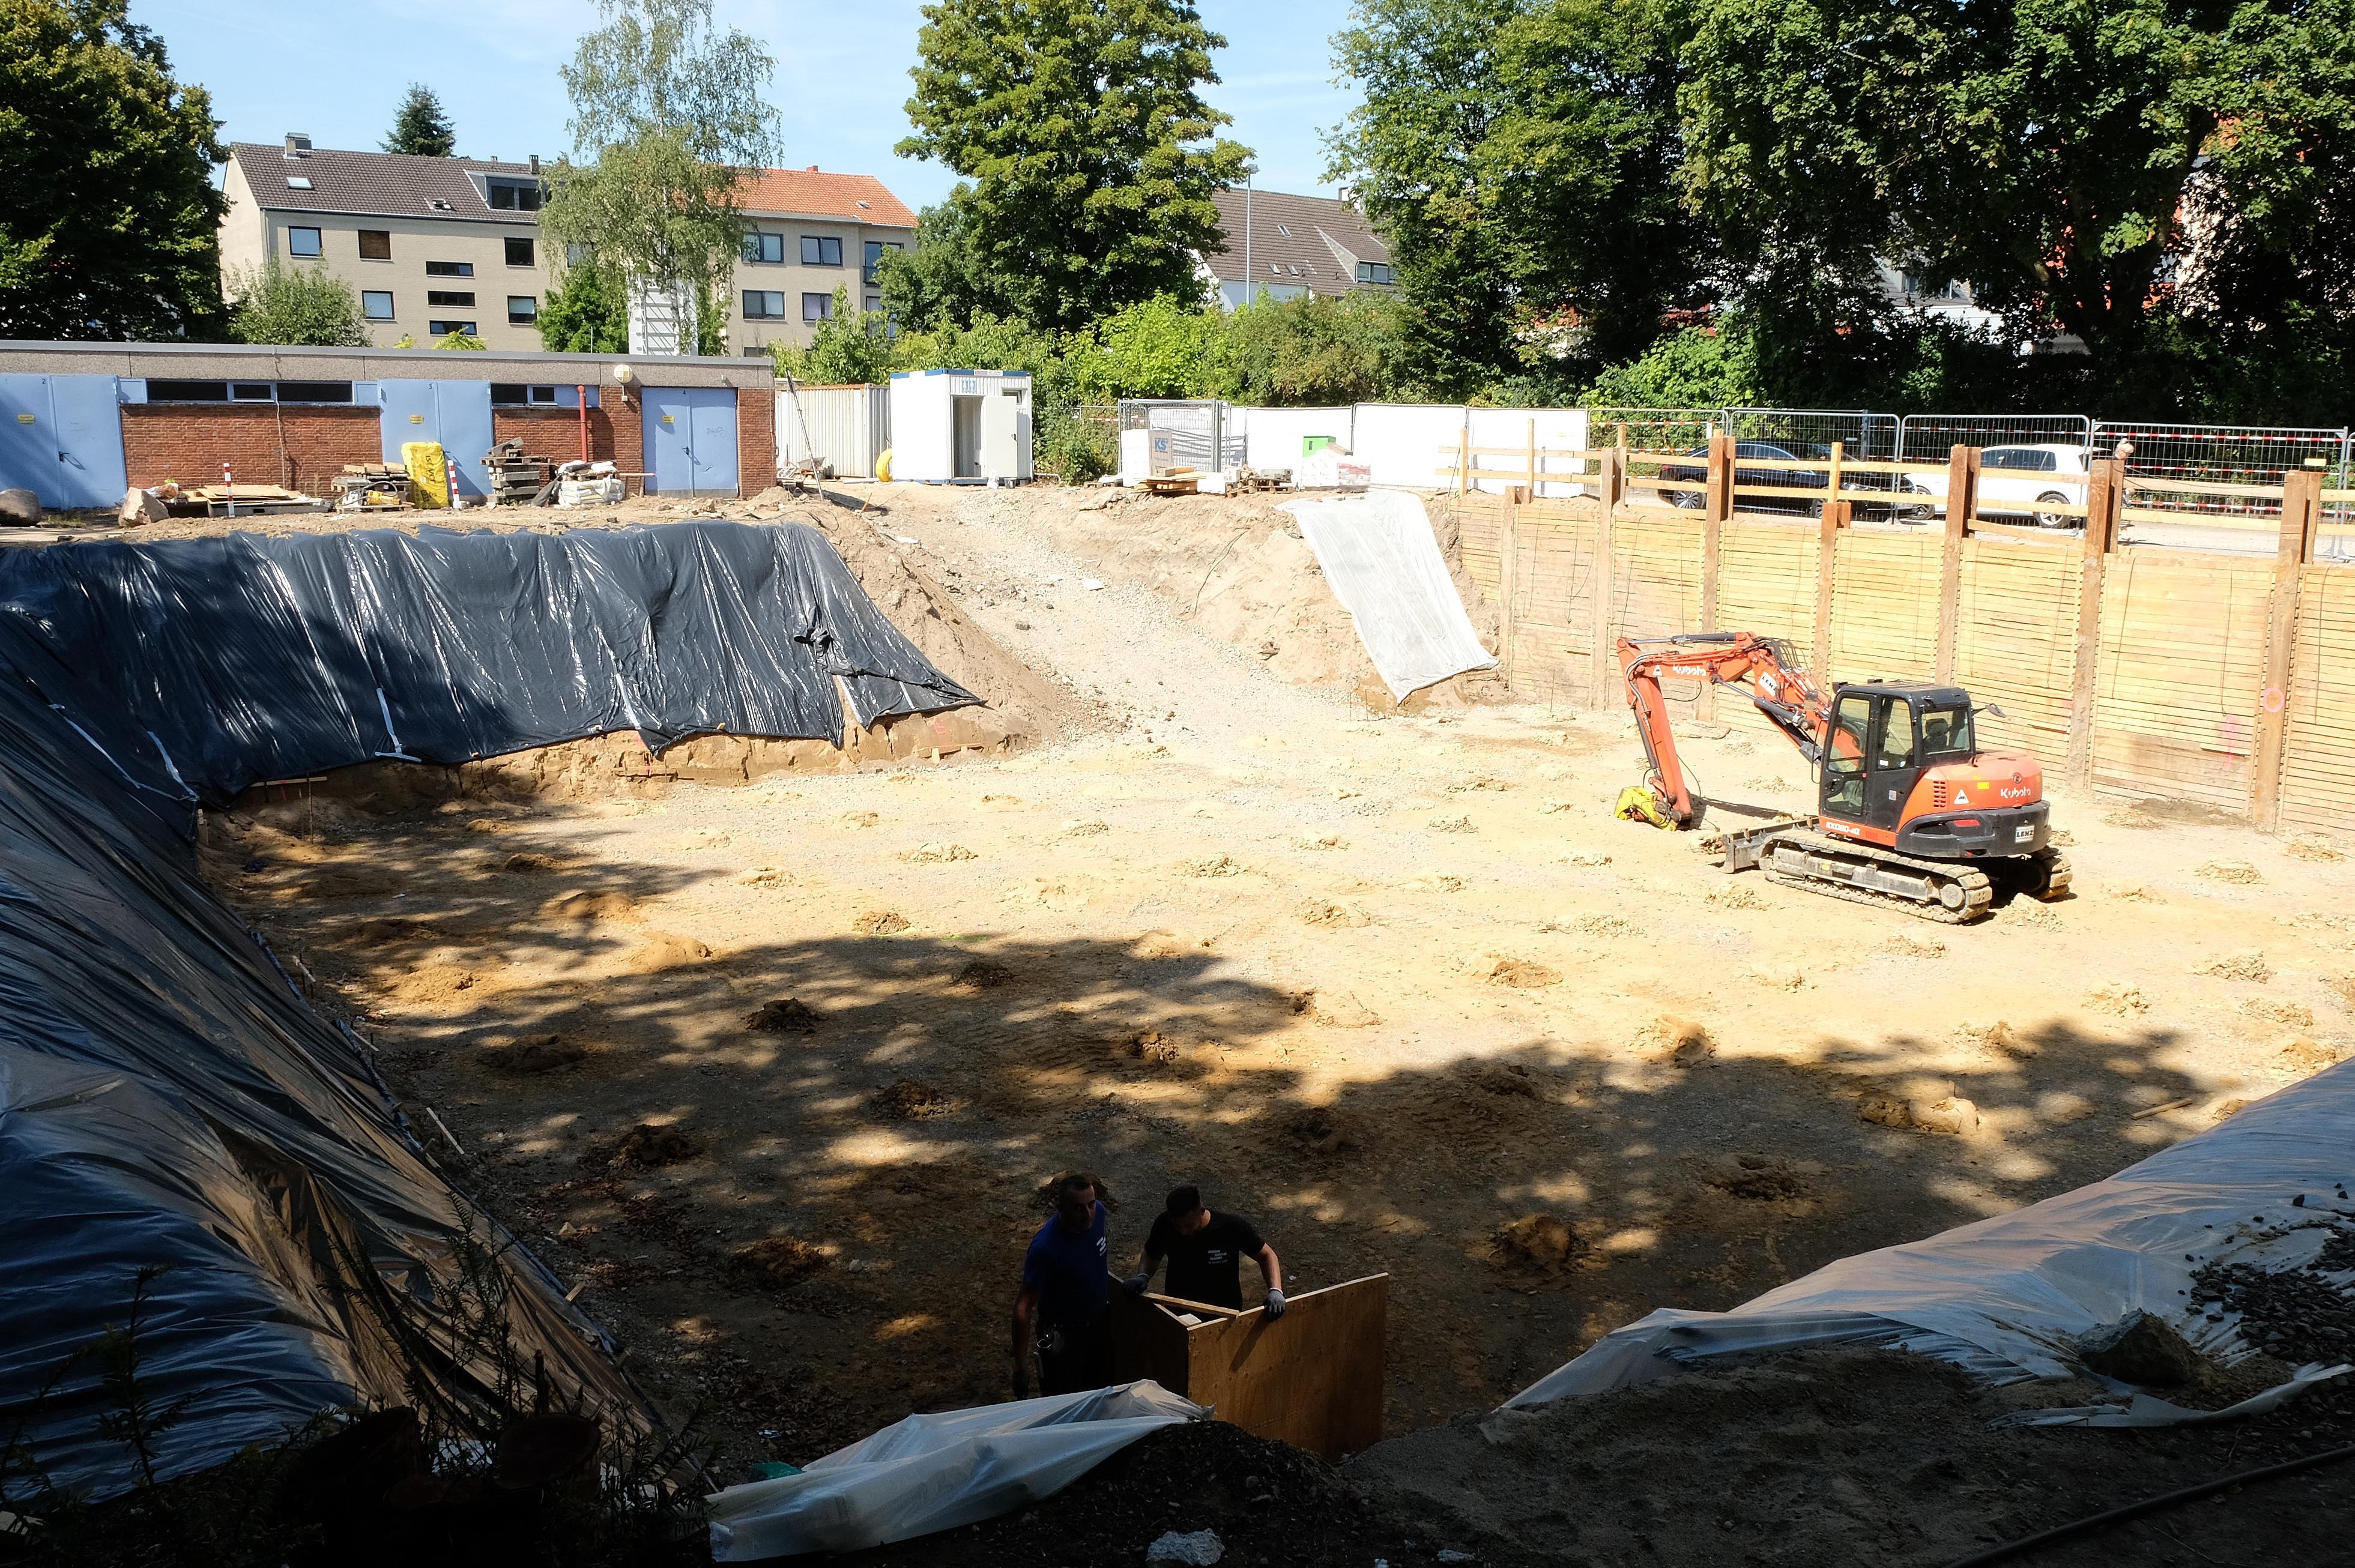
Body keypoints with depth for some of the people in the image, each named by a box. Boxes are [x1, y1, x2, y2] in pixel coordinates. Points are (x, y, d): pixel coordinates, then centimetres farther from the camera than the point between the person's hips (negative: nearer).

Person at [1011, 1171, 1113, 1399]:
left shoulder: (1098, 1212, -17)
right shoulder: (1046, 1247, -35)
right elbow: (1023, 1307, -29)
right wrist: (1021, 1369, -28)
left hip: (1100, 1322, 6)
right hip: (1062, 1335, -6)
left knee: (1102, 1389, 23)